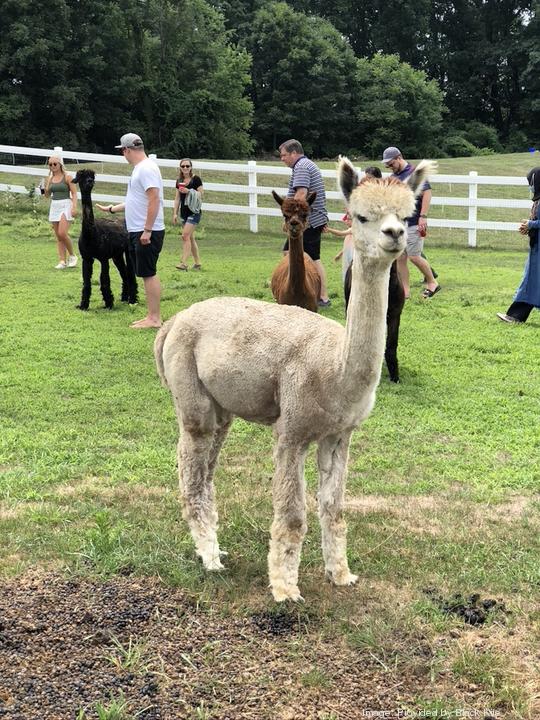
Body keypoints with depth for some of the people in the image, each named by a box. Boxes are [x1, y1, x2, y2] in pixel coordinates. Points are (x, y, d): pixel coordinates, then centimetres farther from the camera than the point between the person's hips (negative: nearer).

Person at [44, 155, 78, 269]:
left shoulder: (67, 177, -4)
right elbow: (47, 195, 16)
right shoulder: (50, 178, 11)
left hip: (65, 205, -6)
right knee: (58, 236, 4)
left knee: (62, 233, -17)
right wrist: (46, 187, -4)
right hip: (54, 206, 6)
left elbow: (74, 193, -6)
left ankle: (72, 255, 3)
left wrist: (74, 207, -17)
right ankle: (62, 261, 6)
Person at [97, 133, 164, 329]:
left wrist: (147, 230, -25)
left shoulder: (146, 168, -14)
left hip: (147, 233, -10)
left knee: (149, 274, -7)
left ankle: (155, 318, -3)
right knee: (146, 274, 11)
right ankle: (151, 316, 16)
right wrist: (111, 209, 36)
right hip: (139, 232, 10)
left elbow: (154, 200, -23)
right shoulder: (139, 168, 18)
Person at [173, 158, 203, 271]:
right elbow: (177, 198, 14)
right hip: (184, 212, 7)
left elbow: (201, 195, -8)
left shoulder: (196, 179, -6)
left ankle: (184, 263, -16)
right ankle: (197, 263, 18)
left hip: (194, 212, -7)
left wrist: (189, 191, -21)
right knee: (191, 238, 10)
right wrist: (175, 213, 9)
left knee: (185, 236, -16)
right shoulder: (179, 181, 10)